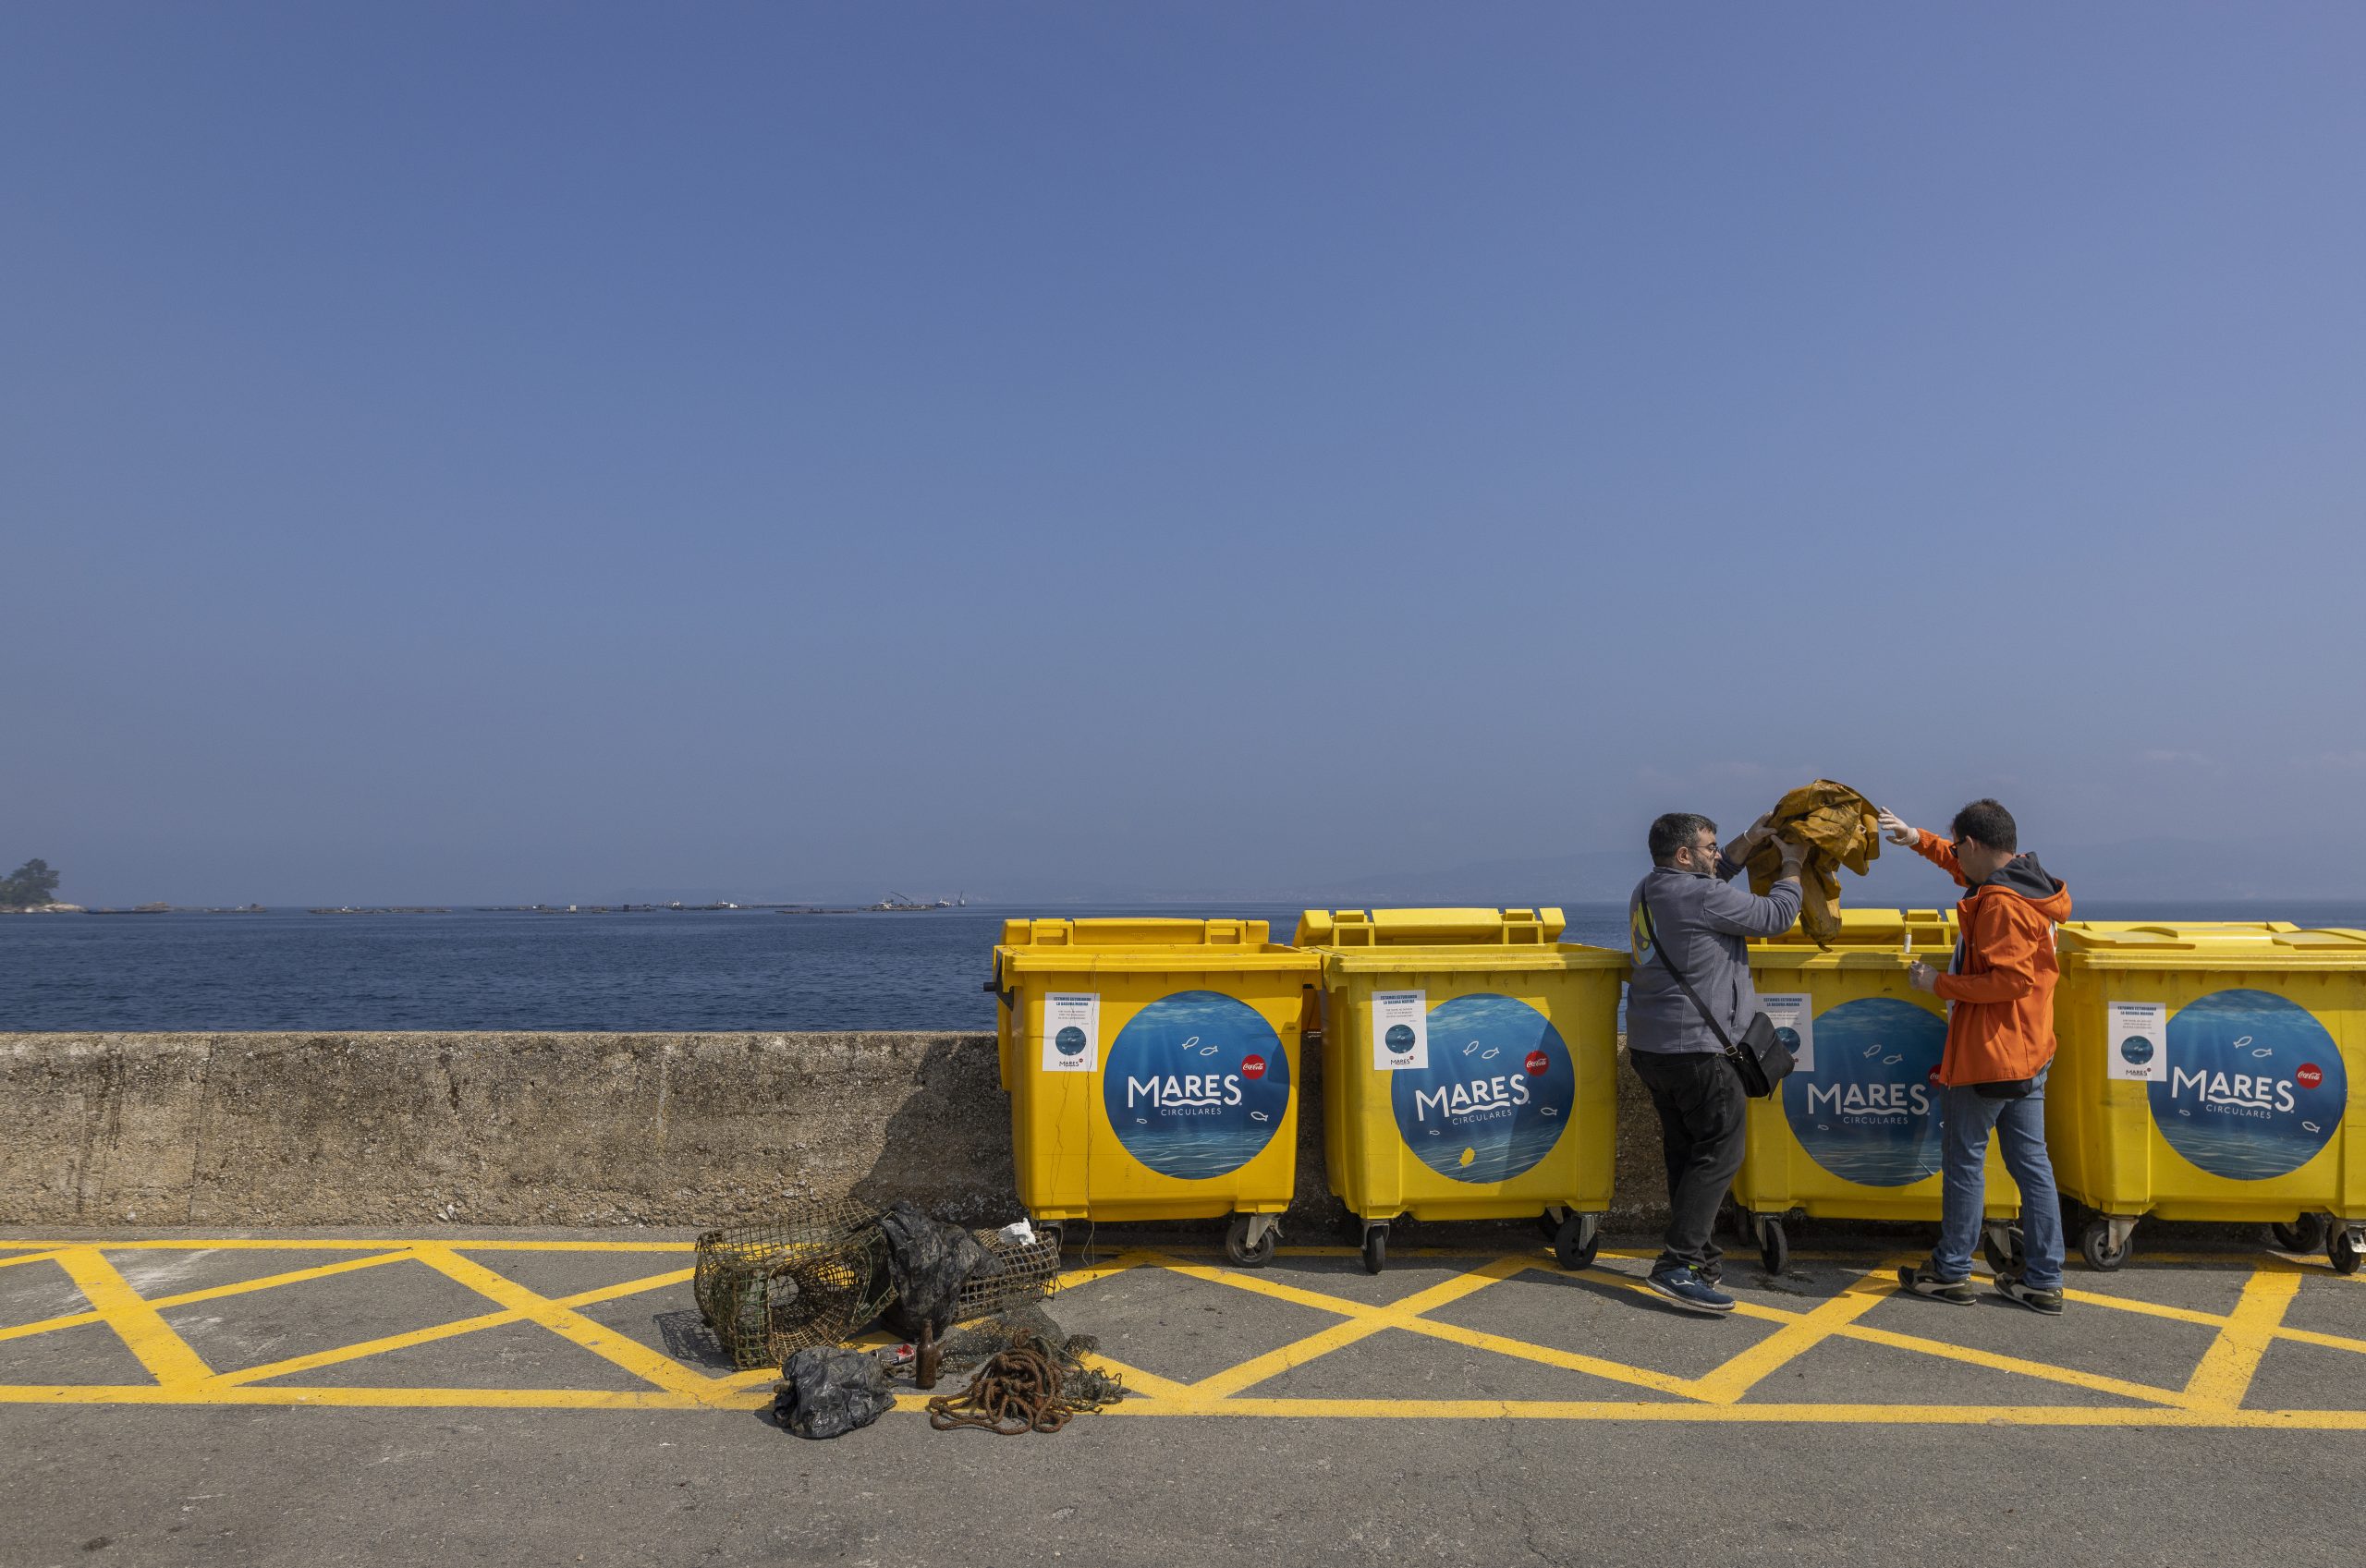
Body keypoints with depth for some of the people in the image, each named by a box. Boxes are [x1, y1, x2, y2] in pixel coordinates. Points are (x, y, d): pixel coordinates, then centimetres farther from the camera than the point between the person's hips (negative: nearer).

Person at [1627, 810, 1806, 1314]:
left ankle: (1699, 1253, 24)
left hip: (1649, 1046, 9)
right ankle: (1678, 1264, -8)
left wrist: (1749, 841, 22)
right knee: (1719, 1153, -3)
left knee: (1685, 1152, 16)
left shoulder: (1647, 891, 11)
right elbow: (1776, 916, -6)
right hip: (1696, 1050, -9)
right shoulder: (1703, 897, -16)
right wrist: (1792, 864, 9)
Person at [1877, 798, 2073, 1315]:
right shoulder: (2029, 885, 10)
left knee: (1963, 1162, 3)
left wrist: (1940, 984, -17)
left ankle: (1951, 1273, 14)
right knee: (2032, 1164, 11)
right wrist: (1920, 840, 25)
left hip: (1987, 1055, -9)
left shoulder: (2000, 904, -20)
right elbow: (1970, 871, 29)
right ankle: (2043, 1280, 16)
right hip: (2028, 1053, 9)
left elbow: (2009, 980, -26)